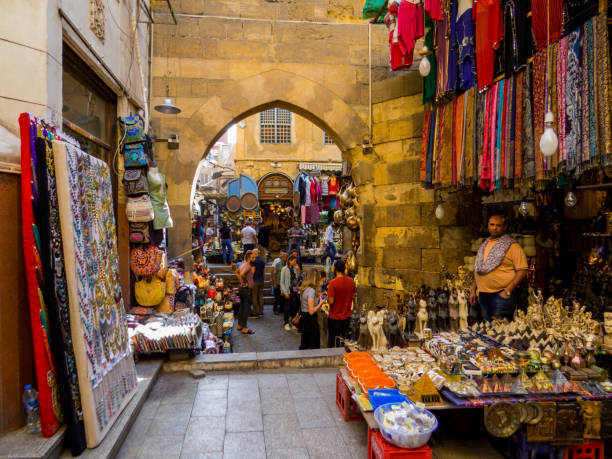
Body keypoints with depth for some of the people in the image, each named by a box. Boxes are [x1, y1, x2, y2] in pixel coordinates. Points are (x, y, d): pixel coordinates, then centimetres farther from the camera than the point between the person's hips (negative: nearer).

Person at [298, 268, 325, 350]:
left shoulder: (303, 288, 3)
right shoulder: (311, 290, -23)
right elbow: (311, 311, -24)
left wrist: (318, 299, 10)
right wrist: (321, 302, -14)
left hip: (303, 318, 9)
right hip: (310, 319, -9)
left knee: (304, 345, 21)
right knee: (314, 347, 5)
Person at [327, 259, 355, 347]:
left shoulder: (333, 282, -20)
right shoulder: (351, 281, -4)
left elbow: (331, 302, -19)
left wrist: (327, 296, 0)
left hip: (334, 318, -4)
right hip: (347, 316, 5)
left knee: (332, 344, 9)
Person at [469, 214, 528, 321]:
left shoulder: (512, 246, -4)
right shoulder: (484, 245, 16)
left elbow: (522, 270, -10)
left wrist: (507, 291, -16)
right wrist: (473, 290, 14)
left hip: (501, 295, -6)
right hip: (483, 295, 6)